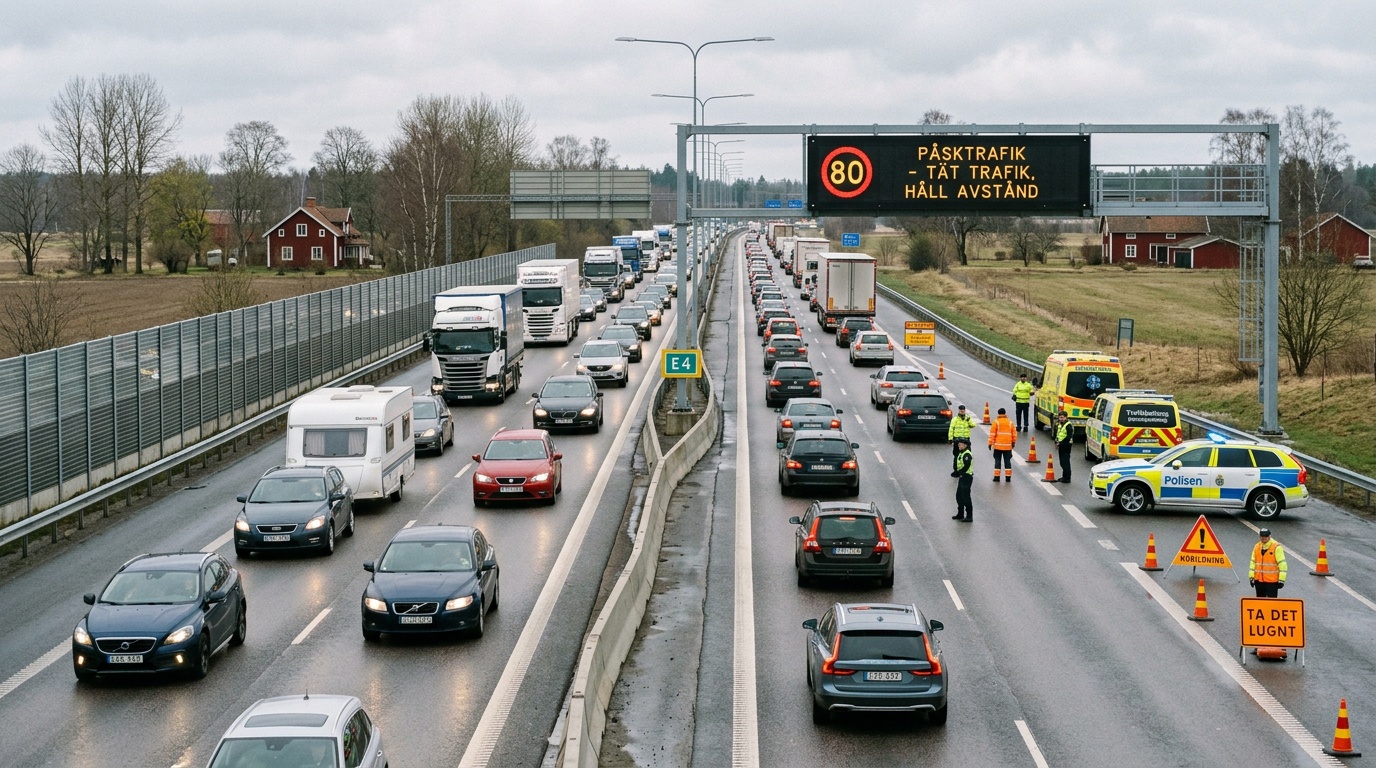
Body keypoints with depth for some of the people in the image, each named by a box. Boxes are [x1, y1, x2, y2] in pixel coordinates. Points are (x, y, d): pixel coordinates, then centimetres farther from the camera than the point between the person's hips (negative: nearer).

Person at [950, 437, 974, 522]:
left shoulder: (967, 454, -17)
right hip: (962, 477, 10)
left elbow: (966, 467, -24)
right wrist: (956, 472, -3)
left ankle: (969, 516, -5)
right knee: (959, 496, 17)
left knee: (966, 497, -8)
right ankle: (960, 514, 29)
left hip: (967, 477, -10)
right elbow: (956, 463, 16)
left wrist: (957, 473, -20)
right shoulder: (960, 454, 14)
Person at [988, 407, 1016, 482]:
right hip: (1008, 446, 2)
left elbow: (992, 433, -7)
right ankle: (1008, 477, 5)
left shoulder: (996, 422, -5)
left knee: (997, 461, 5)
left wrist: (990, 443, -1)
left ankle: (996, 476, 3)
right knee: (1007, 461, 7)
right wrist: (1013, 442, 21)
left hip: (998, 445, -2)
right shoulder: (1010, 422, 4)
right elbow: (1014, 433, 8)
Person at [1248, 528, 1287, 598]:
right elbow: (1253, 562, 14)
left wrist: (1281, 580, -14)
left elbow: (1282, 563, -11)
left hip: (1272, 581, -6)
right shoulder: (1257, 547, 8)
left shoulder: (1276, 547, -10)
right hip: (1259, 580, 6)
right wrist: (1251, 576, 10)